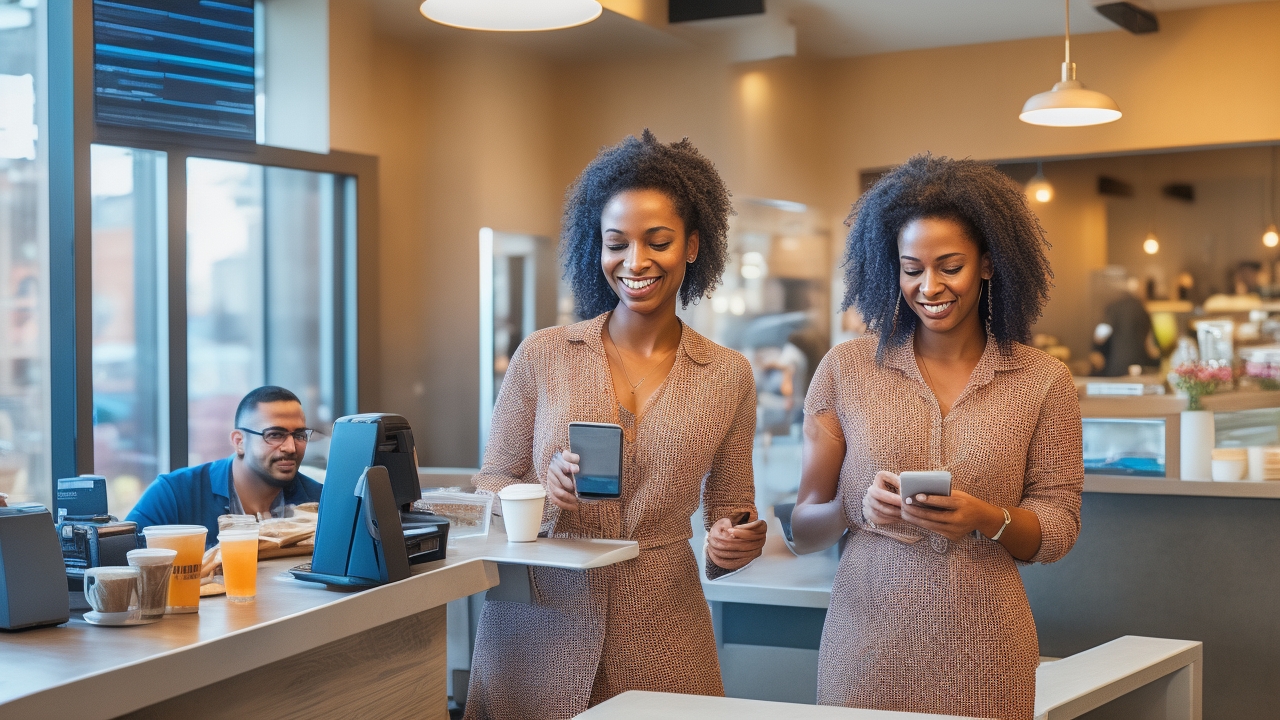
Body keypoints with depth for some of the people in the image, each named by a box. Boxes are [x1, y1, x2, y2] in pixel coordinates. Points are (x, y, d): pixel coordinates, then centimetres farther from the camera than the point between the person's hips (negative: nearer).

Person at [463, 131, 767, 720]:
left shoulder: (728, 377, 3)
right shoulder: (542, 356, 0)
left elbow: (729, 509, 10)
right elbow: (490, 486, 3)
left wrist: (732, 544, -12)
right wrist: (545, 492, -18)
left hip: (659, 639, 1)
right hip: (536, 634, 0)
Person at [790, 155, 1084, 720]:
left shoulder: (1043, 382, 2)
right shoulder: (845, 370, 1)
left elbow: (1059, 528, 2)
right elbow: (803, 531, 2)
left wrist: (984, 519, -17)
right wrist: (856, 508, -19)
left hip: (982, 654, 0)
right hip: (866, 644, 0)